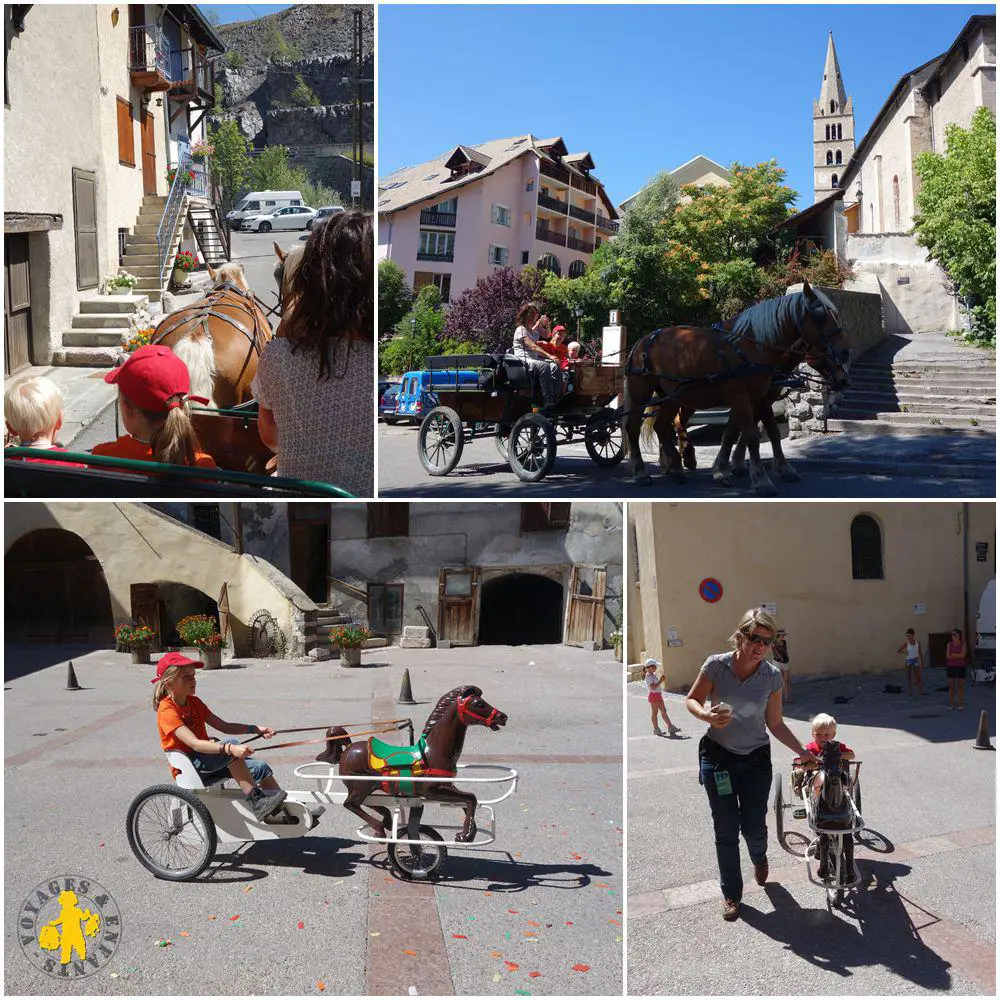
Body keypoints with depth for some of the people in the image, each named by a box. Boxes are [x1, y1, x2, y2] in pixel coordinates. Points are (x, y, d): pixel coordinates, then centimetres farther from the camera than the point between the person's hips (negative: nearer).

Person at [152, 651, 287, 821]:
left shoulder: (194, 703, 11)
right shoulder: (167, 710, -17)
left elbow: (224, 726, 7)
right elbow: (194, 744, -30)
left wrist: (256, 729, -8)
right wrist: (230, 749, -43)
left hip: (207, 763, 8)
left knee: (261, 768, -9)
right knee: (231, 743, -31)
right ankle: (257, 802, -31)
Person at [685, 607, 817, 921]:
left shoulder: (772, 676, -7)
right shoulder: (716, 665, -12)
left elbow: (775, 724, 2)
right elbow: (692, 700, -1)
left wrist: (802, 751, -6)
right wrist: (707, 715, -22)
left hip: (756, 759, 1)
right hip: (718, 756, -1)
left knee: (754, 827, 3)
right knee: (726, 830, 0)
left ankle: (759, 858, 41)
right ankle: (731, 894, 20)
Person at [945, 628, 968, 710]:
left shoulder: (963, 644, -3)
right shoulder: (949, 644, 3)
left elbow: (963, 655, -15)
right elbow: (948, 656, -6)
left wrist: (953, 654, -8)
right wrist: (958, 655, -11)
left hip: (960, 667, -2)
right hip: (951, 667, 2)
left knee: (960, 686, 3)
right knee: (951, 686, 4)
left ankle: (960, 703, 11)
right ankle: (951, 704, 9)